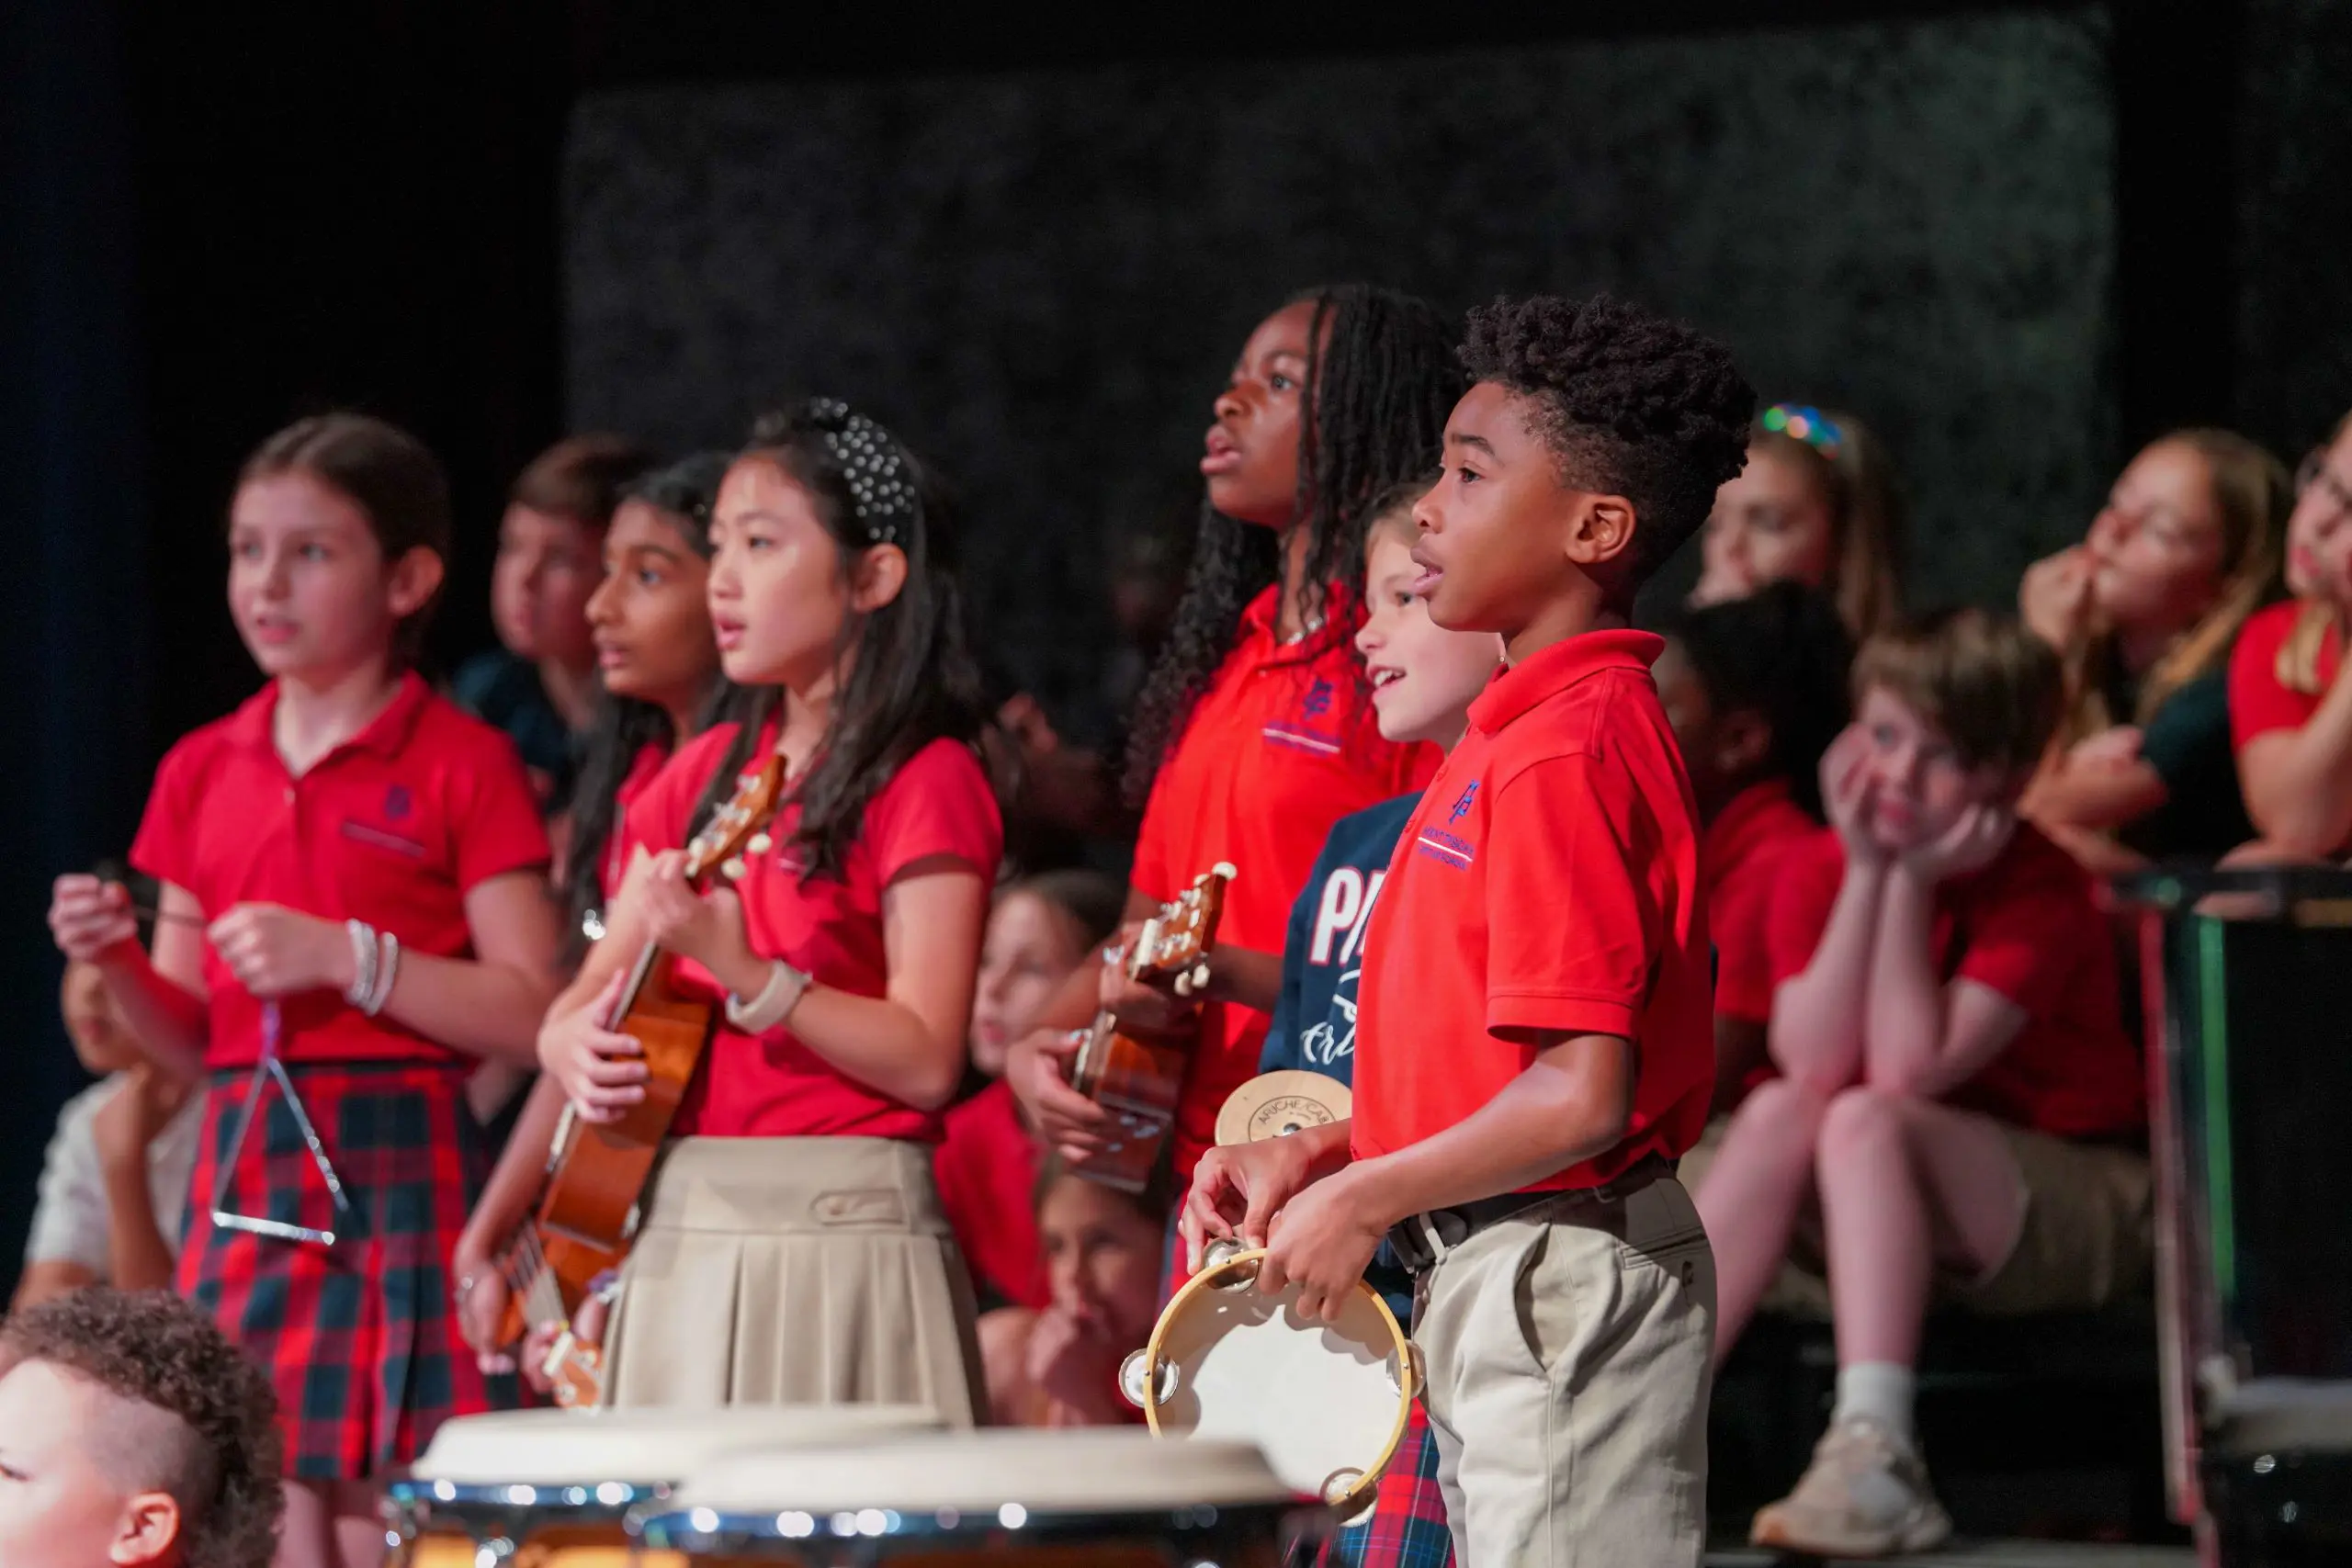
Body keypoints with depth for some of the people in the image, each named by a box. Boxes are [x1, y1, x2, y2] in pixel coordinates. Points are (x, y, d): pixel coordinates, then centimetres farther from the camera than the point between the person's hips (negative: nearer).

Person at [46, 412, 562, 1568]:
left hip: (398, 1178, -5)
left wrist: (347, 957, -16)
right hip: (246, 1173, 5)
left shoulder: (463, 768, -2)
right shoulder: (204, 774, 14)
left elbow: (531, 1016, -8)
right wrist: (117, 962, -2)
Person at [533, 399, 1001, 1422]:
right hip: (678, 1237, 6)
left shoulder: (924, 782, -5)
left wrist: (742, 974, -21)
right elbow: (580, 1001, 17)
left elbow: (926, 1062, -13)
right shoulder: (706, 775, 16)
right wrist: (578, 1046, -6)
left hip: (838, 1232, -6)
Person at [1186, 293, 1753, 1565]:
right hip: (1497, 1286, 10)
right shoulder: (1530, 730, 14)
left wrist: (1359, 1198, -13)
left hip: (1560, 1295, -10)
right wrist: (1314, 1154, 8)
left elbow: (1582, 1096, -24)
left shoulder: (1564, 752, -18)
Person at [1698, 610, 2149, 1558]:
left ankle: (1874, 1456, -43)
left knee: (1864, 1120, -30)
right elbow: (1812, 1063, -18)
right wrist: (1867, 872, -20)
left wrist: (1914, 881, -22)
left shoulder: (2039, 892, -16)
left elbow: (1910, 1070, -26)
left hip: (2081, 1210, -5)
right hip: (1901, 1220, 5)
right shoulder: (1818, 871, -2)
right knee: (1780, 1112, -23)